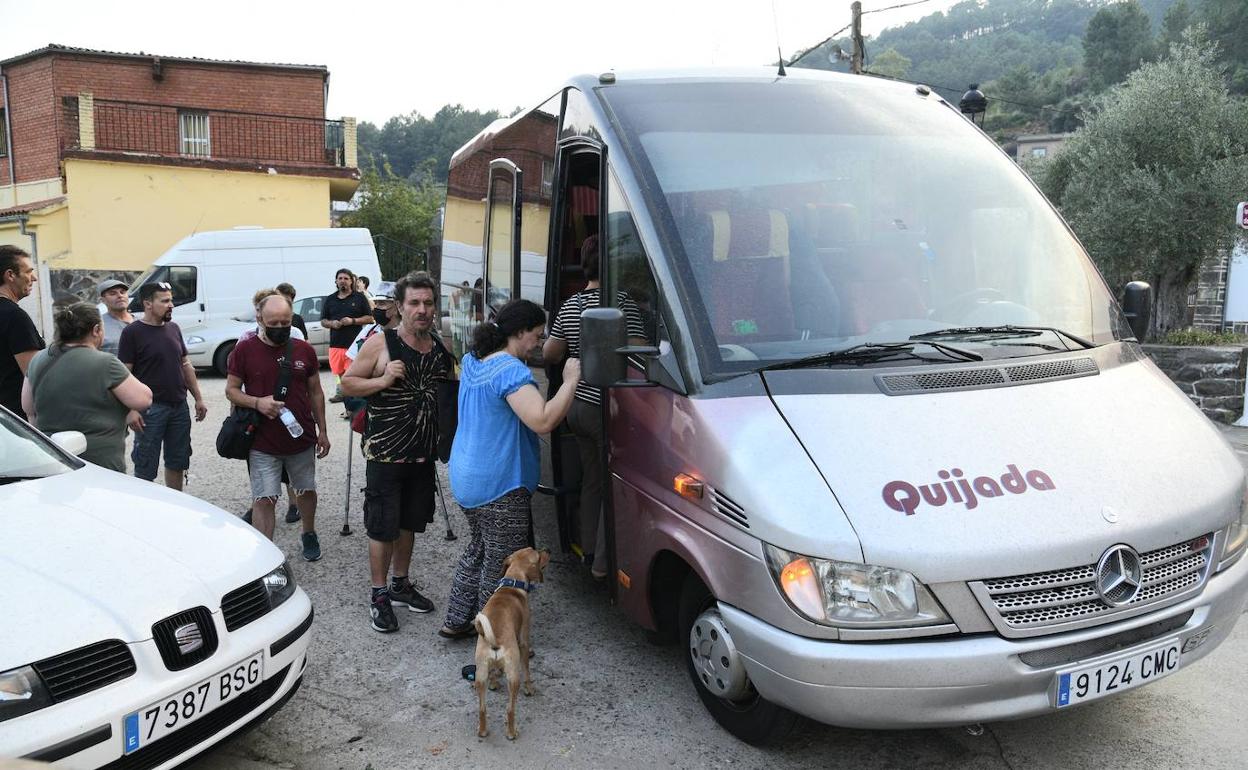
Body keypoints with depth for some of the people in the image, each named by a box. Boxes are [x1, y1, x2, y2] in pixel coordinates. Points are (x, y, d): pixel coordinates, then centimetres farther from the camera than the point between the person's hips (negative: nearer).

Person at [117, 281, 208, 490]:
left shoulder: (173, 328, 12)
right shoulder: (132, 332, -8)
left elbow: (186, 365, 17)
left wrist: (198, 399, 14)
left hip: (179, 406, 6)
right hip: (150, 408, -6)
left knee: (177, 462, 15)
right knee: (146, 469, 0)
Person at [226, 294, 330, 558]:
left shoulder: (304, 350, 2)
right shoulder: (245, 350, -5)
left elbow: (315, 392, 9)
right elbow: (231, 390, 0)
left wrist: (322, 431, 9)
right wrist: (257, 402, -20)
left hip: (302, 438, 3)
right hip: (262, 443, -3)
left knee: (307, 490, 18)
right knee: (264, 500, -3)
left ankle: (309, 533, 43)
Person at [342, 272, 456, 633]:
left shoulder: (441, 350, 6)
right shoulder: (380, 343, -10)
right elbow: (347, 383, -7)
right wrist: (383, 380, -21)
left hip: (423, 454, 6)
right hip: (385, 454, -5)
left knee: (409, 523, 17)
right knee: (383, 527, 2)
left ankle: (400, 583, 34)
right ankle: (379, 595, 16)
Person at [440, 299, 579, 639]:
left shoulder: (472, 361, 6)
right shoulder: (510, 371, -22)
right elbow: (543, 421, -33)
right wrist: (570, 381, -24)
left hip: (467, 478, 10)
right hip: (499, 486, -10)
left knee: (478, 549, 25)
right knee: (502, 566, 4)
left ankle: (456, 621, 34)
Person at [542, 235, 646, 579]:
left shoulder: (569, 305, 11)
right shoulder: (621, 302, -15)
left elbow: (549, 353, 15)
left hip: (577, 405, 8)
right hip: (606, 406, -8)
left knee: (591, 480, 19)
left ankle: (589, 551, 28)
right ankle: (603, 563, 3)